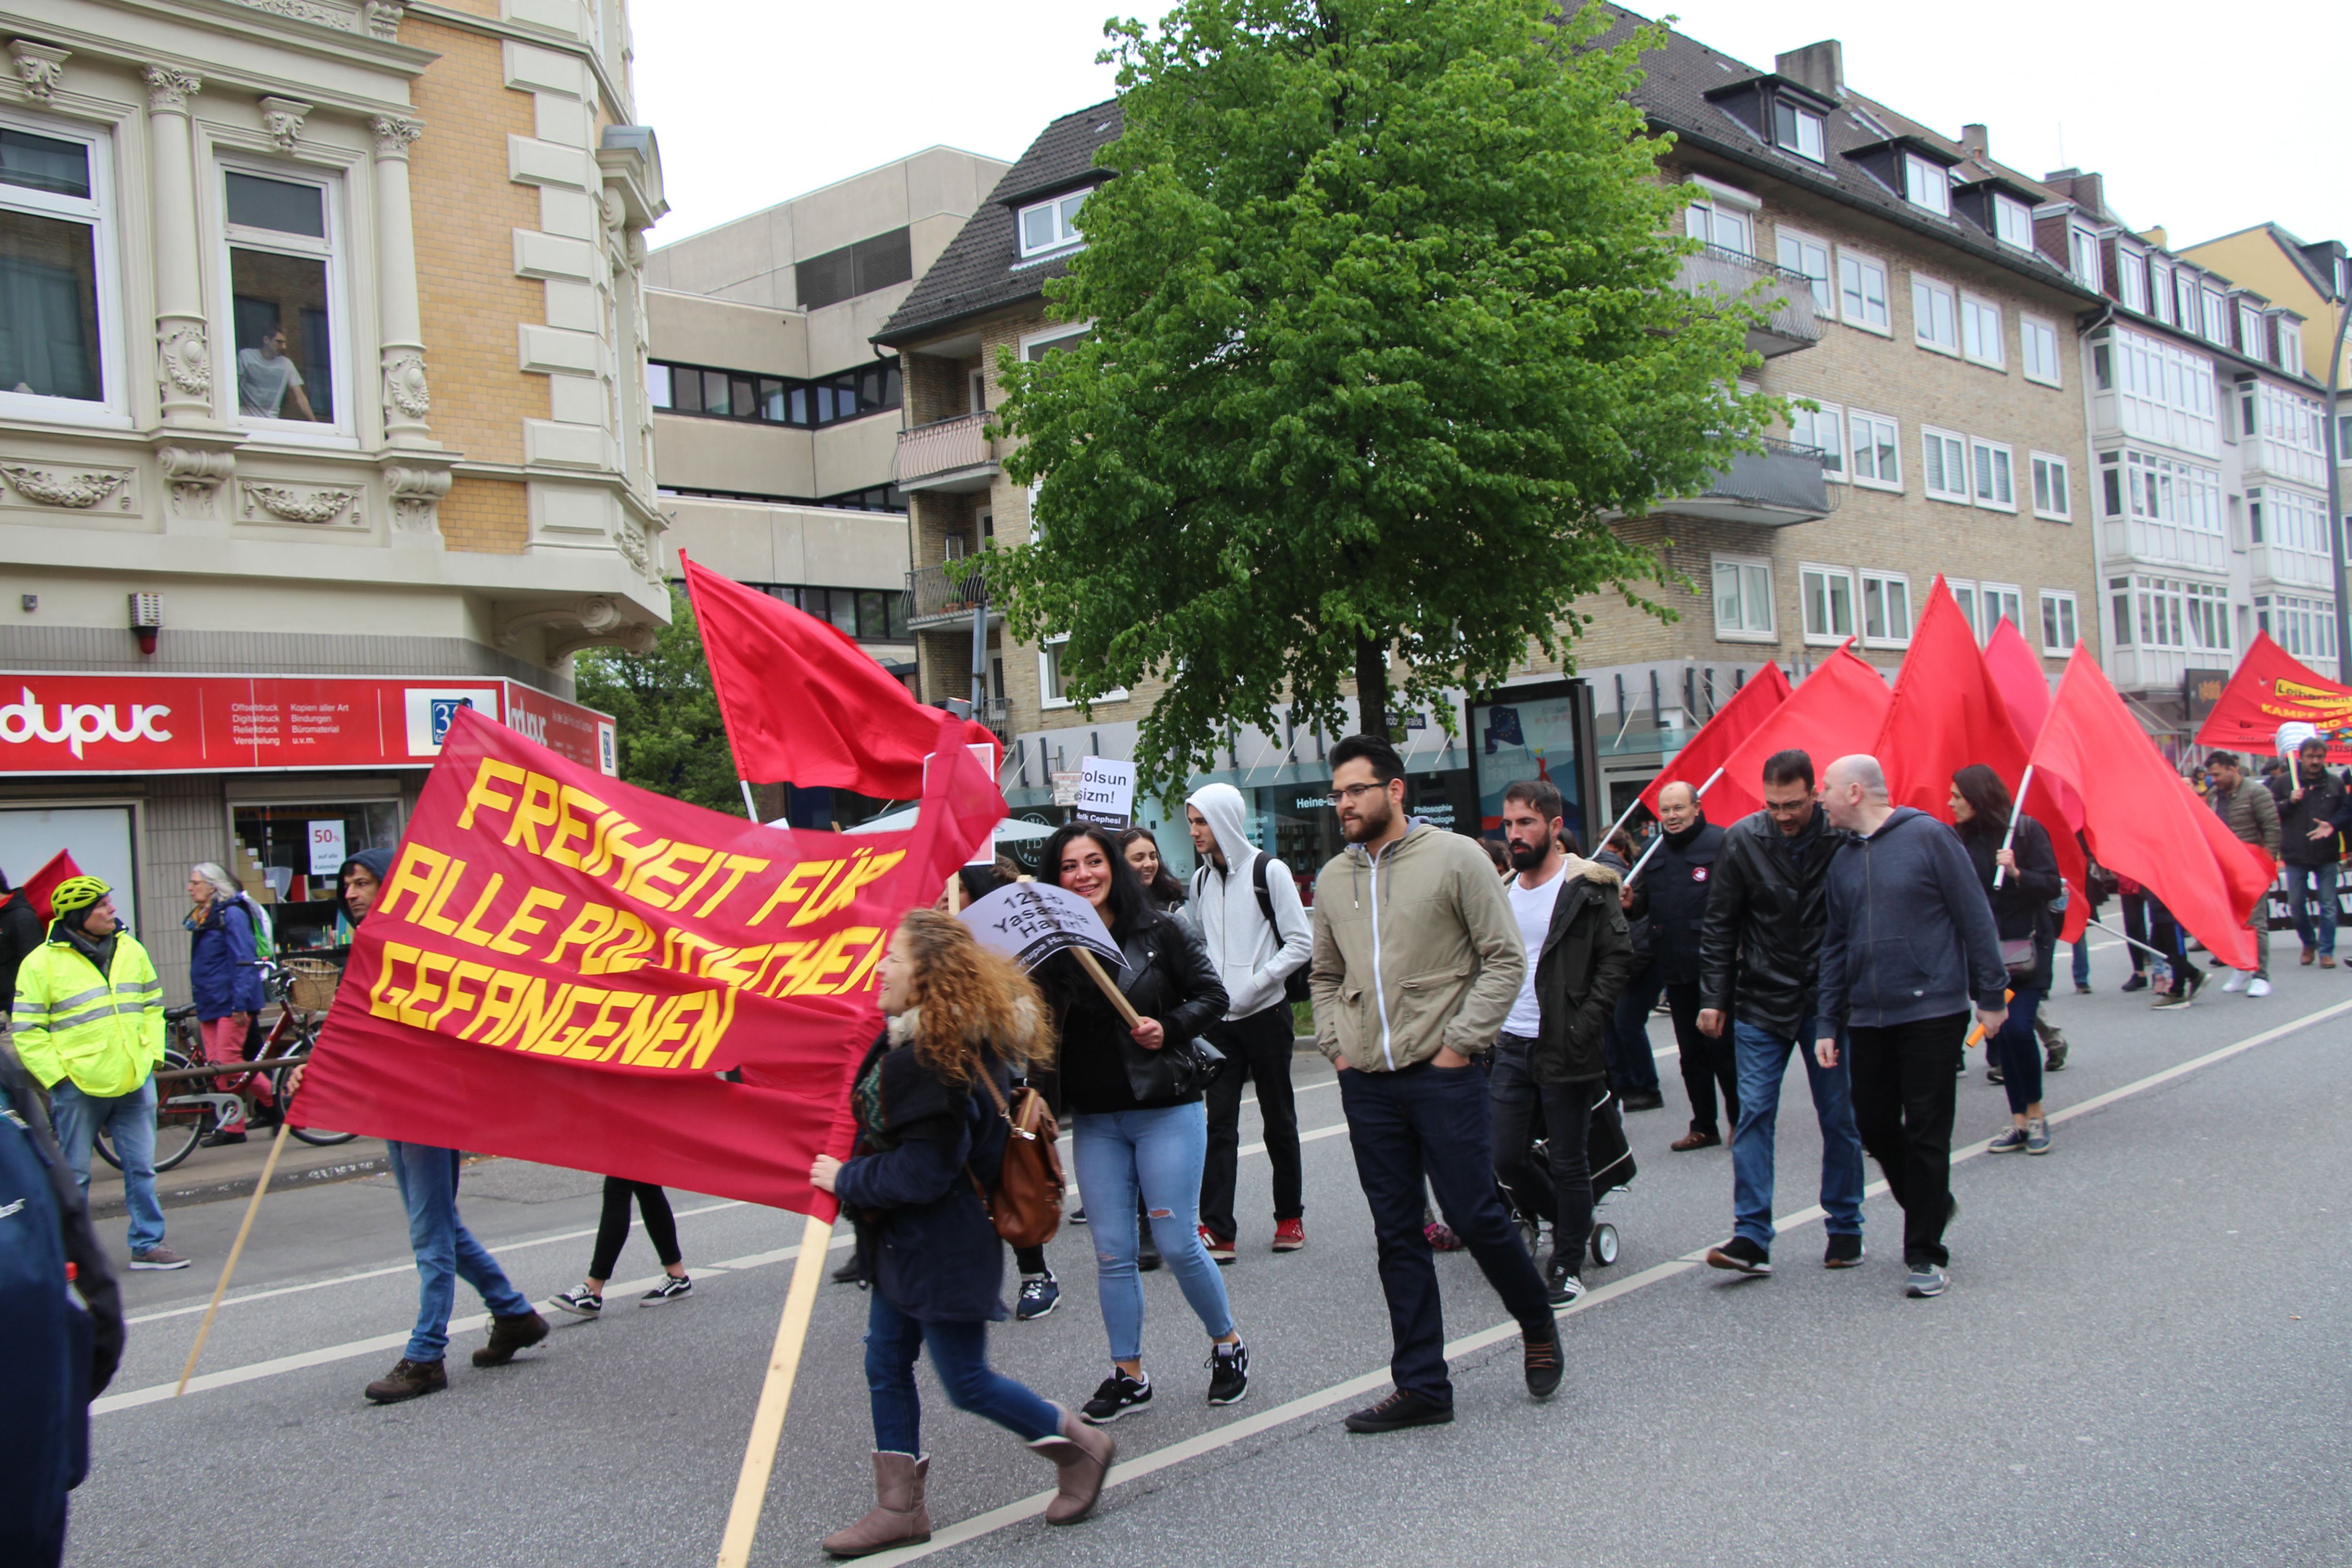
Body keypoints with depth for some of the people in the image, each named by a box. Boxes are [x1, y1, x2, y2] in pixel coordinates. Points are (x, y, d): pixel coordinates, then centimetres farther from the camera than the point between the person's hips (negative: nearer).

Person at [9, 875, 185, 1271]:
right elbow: (26, 1031, -6)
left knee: (141, 1168, 8)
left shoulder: (131, 950, 7)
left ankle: (148, 1245, 16)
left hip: (135, 1082, 4)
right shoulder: (42, 963, -7)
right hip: (79, 1087, -4)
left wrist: (151, 1055, 5)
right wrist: (56, 1076, -11)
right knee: (74, 1175, 7)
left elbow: (152, 1005, 16)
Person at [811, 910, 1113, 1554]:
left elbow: (922, 1172, -25)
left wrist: (846, 1179, -14)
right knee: (886, 1365, 13)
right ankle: (899, 1506, 23)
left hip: (943, 1246, -10)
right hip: (908, 1242, 10)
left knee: (966, 1381, 1)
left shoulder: (930, 1062, -26)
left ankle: (1080, 1447, 20)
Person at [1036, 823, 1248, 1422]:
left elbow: (1212, 995, 1)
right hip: (1094, 1120, 3)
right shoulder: (1051, 947, 3)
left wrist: (1169, 1028, -14)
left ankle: (1228, 1344, 22)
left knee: (1177, 1242, -2)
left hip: (1166, 1109, -3)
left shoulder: (1161, 933, -4)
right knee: (1112, 1252, 6)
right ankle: (1127, 1376, 19)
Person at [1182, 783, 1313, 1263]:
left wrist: (1255, 984, -16)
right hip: (1219, 1020, 4)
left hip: (1266, 1013, -4)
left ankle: (1290, 1217, 21)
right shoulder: (1201, 880, 10)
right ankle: (1217, 1229, -4)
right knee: (1218, 1122, -2)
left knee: (1278, 1119, 7)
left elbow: (1301, 943, -9)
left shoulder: (1269, 871, -7)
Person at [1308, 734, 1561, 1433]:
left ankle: (1539, 1326, 27)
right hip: (1366, 1085, 5)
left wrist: (1461, 1041, -11)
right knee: (1397, 1236, 8)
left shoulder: (1454, 857, -4)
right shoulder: (1333, 878, 11)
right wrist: (1335, 1046, 9)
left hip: (1444, 1076, -5)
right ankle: (1421, 1386, 16)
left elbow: (1505, 958, -5)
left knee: (1476, 1217, -2)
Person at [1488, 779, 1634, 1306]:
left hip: (1564, 1051, -6)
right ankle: (1573, 1224, 31)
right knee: (1507, 1161, 6)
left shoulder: (1588, 888, -6)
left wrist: (1584, 1026, -16)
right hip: (1509, 1047, 6)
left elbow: (1617, 959, -9)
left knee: (1568, 1164, 3)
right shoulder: (1503, 891, 11)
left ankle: (1568, 1263, 18)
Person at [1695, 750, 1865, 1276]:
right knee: (1753, 1115, -5)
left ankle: (1846, 1229, 23)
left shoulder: (1844, 838, -7)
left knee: (1839, 1118, 8)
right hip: (1761, 1002, 1)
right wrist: (1714, 997, -1)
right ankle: (1752, 1237, -2)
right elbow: (1720, 926, 3)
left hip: (1828, 1001, -1)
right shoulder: (1742, 840, -3)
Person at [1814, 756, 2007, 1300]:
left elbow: (1974, 917, -6)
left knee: (1926, 1133, -1)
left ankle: (1925, 1255, 8)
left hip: (1932, 1012, -6)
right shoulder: (1843, 860, 10)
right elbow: (1836, 946, 14)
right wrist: (1828, 1023, 10)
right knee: (1874, 1126, 8)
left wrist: (1990, 995, -7)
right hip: (1869, 1019, 6)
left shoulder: (1928, 837, -7)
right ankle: (1932, 1205, 33)